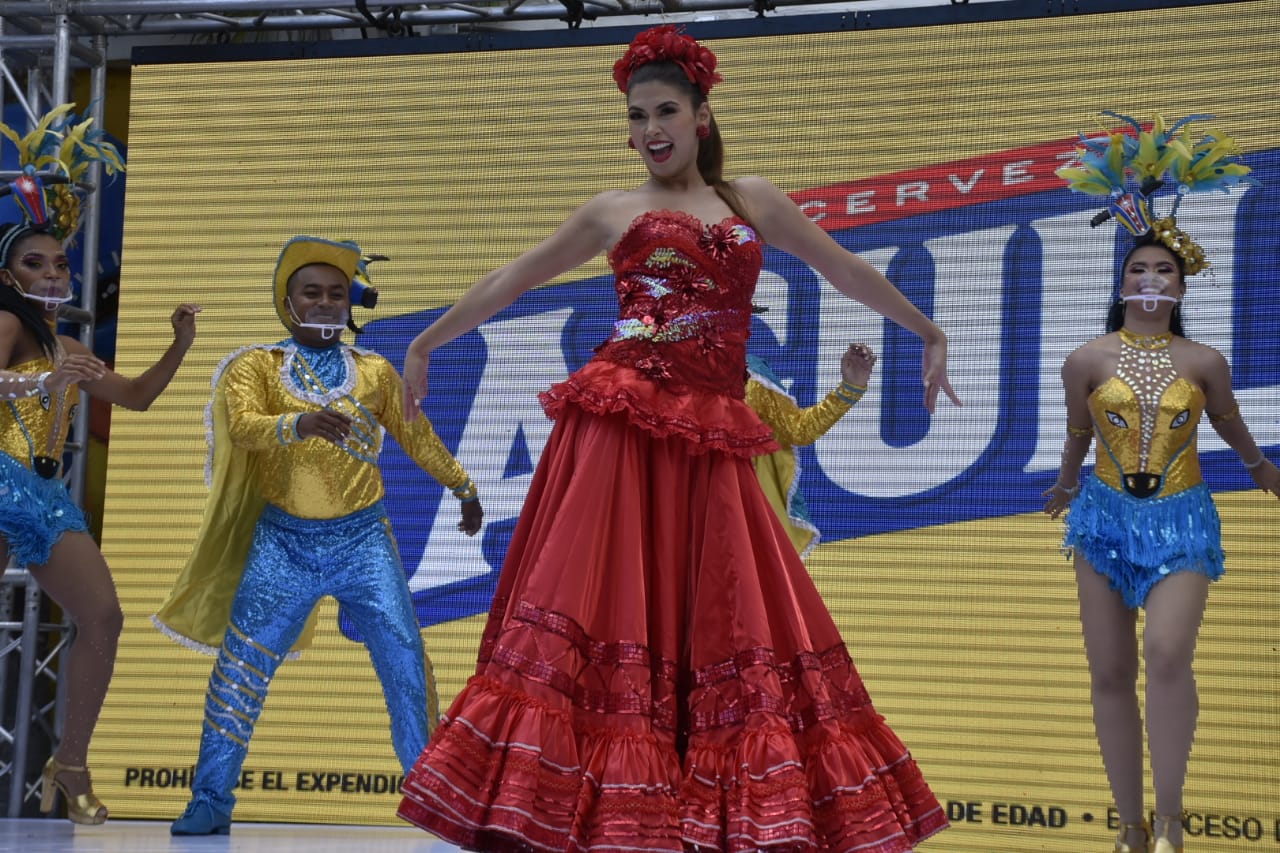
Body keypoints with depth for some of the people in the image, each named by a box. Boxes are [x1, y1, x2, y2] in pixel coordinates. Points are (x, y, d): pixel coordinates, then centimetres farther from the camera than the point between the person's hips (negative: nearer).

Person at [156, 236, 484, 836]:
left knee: (406, 662, -5)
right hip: (283, 540, -1)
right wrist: (300, 423, -36)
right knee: (241, 665, -5)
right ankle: (210, 801, 3)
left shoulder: (375, 372, 10)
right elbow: (241, 426, -17)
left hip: (363, 538, 1)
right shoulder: (256, 365, 2)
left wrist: (462, 487, 32)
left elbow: (417, 436, 23)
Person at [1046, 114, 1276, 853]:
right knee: (1110, 673, 0)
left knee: (1169, 653, -24)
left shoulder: (1204, 363, -1)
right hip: (1107, 516, 2)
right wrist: (1065, 486, 33)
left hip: (1182, 520, -1)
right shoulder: (1089, 361, -1)